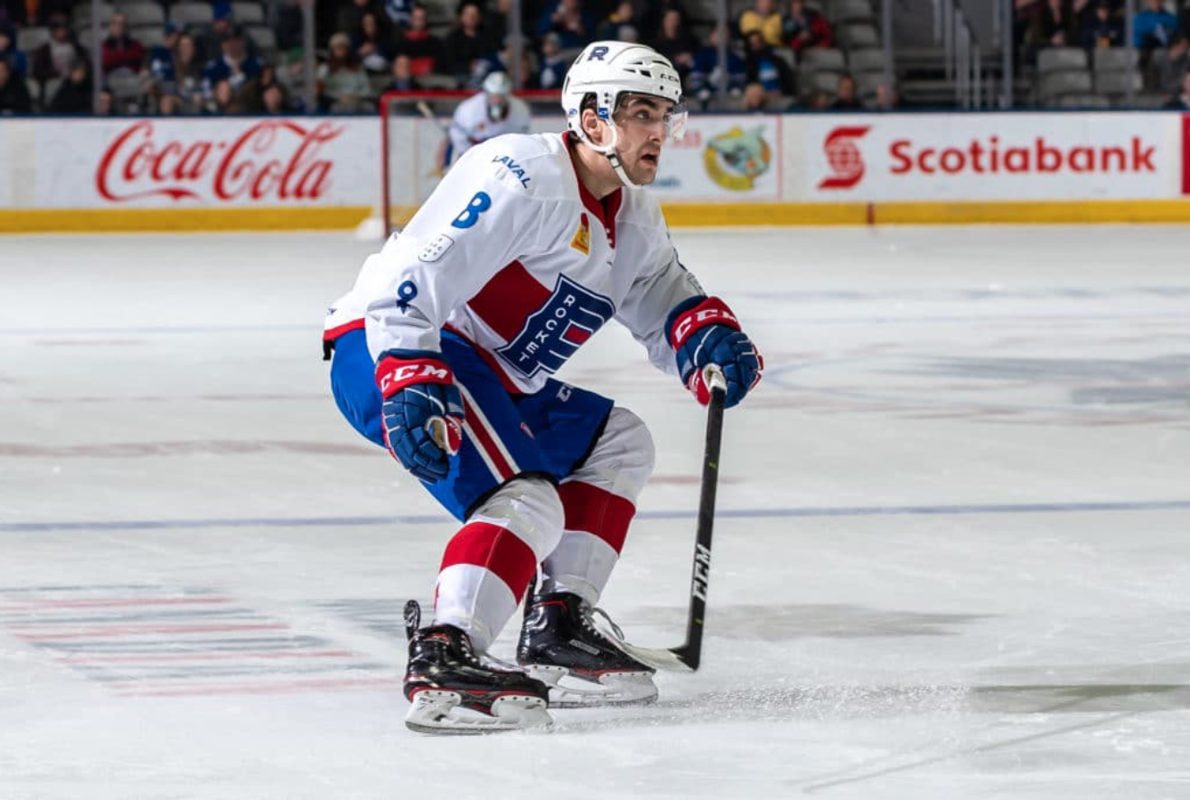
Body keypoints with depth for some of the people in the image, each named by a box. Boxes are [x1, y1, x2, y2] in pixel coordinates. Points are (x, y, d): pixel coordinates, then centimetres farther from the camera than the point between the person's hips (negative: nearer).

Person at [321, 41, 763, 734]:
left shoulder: (633, 219, 12)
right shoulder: (526, 178, -20)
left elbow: (661, 295, 17)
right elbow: (414, 275, -27)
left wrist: (708, 335, -7)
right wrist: (411, 383, -37)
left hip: (491, 377, 11)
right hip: (384, 358, -11)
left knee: (619, 442, 17)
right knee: (528, 500, -26)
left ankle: (559, 630, 13)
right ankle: (442, 661, -39)